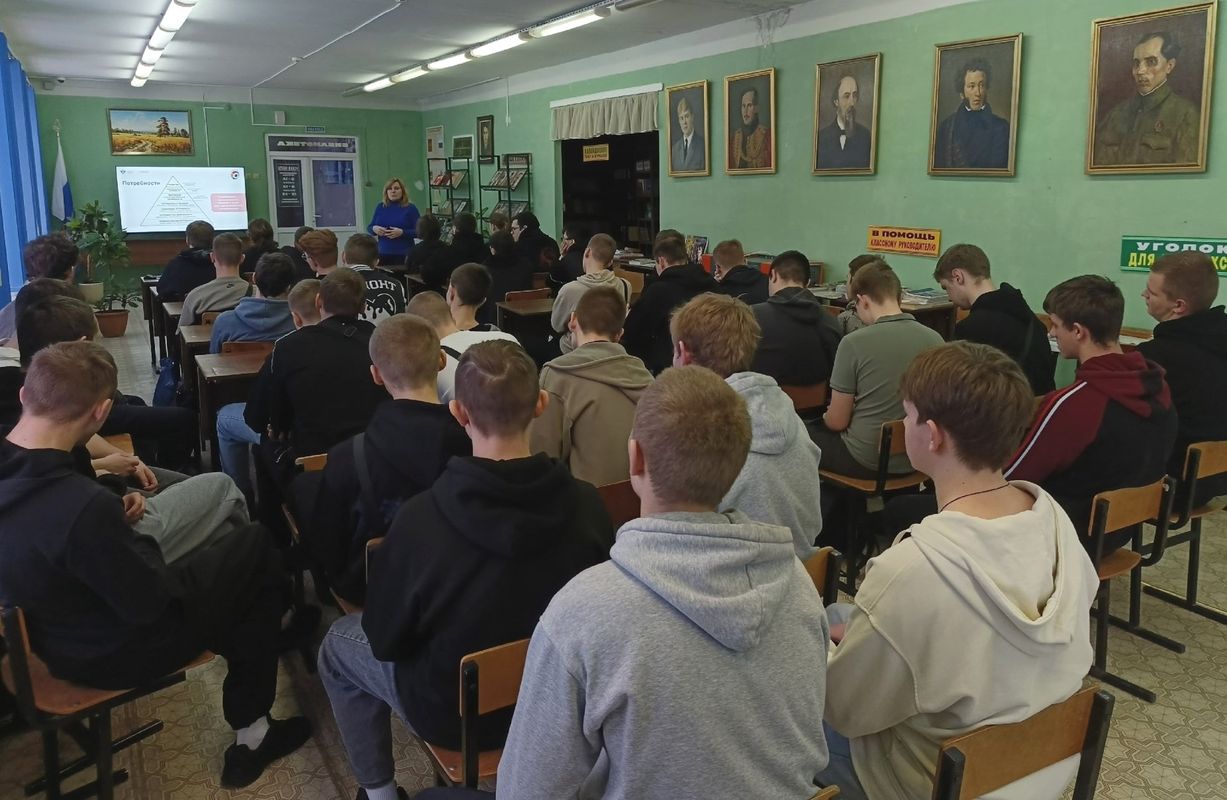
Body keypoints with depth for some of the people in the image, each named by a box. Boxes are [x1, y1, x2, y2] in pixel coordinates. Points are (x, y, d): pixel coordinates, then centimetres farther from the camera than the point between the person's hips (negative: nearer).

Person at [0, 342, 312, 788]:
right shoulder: (84, 508, -39)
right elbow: (148, 603, -25)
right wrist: (140, 542, -7)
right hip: (113, 653, -8)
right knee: (257, 548, 6)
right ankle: (251, 733, 18)